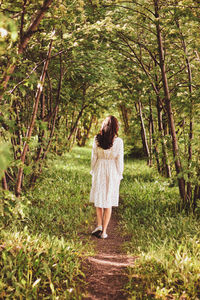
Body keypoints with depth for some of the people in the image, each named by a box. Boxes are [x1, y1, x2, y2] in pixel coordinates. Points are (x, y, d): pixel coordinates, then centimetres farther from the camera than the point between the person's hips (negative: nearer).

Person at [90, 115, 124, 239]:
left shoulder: (97, 139, -7)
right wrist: (119, 176, 4)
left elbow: (94, 157, -1)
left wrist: (93, 171, 12)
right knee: (108, 201, 8)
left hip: (99, 170, 1)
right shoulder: (118, 141, -11)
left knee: (98, 198, 19)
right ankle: (104, 231, 12)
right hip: (112, 171, -1)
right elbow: (119, 160, -7)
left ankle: (99, 225, 9)